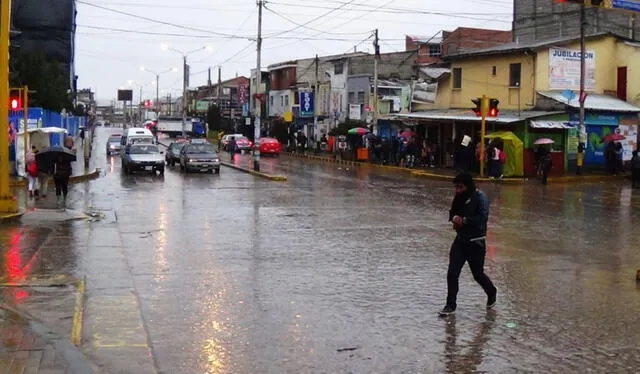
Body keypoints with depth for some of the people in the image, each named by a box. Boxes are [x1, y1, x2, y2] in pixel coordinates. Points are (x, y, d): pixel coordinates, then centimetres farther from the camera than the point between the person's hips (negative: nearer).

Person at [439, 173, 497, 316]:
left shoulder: (480, 197, -15)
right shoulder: (459, 197, 5)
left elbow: (483, 217, -25)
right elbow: (452, 213, 16)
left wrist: (464, 220, -24)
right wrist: (454, 218, -6)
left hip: (476, 242, -5)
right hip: (460, 240, 5)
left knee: (478, 274, 9)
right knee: (452, 273, -3)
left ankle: (491, 293, 40)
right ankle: (450, 305, 6)